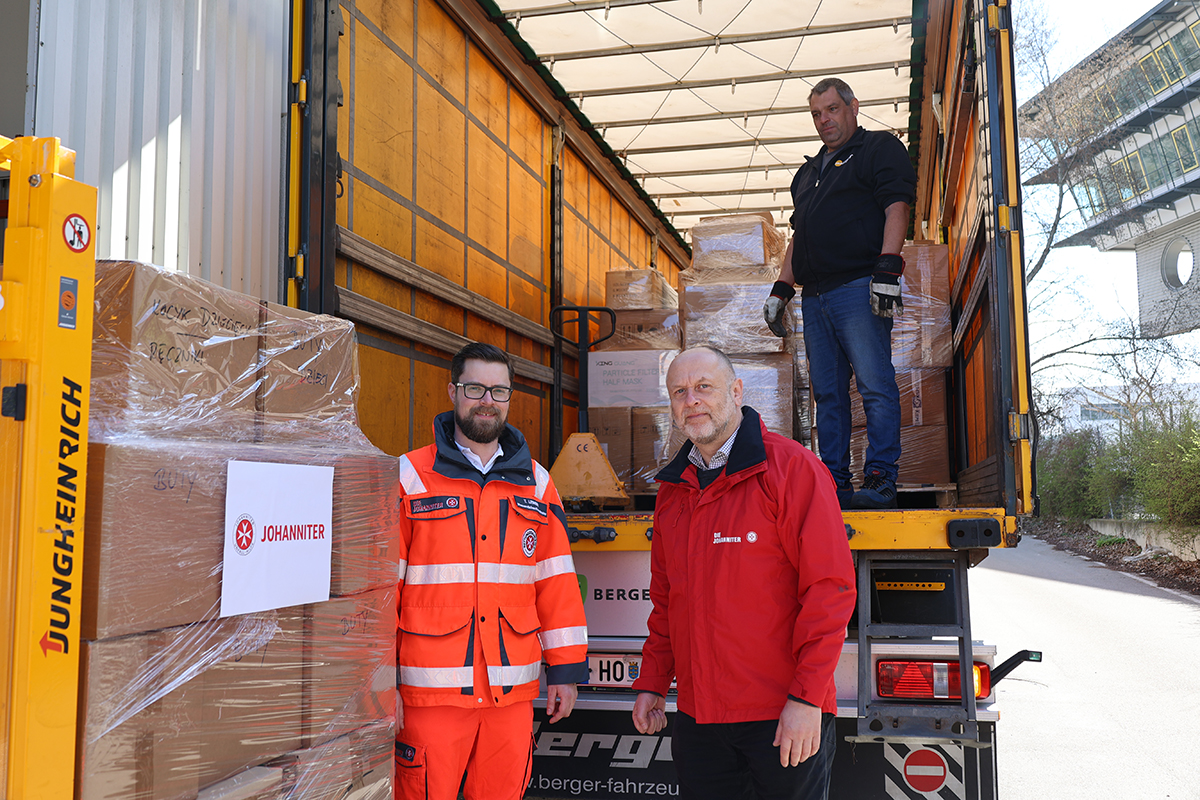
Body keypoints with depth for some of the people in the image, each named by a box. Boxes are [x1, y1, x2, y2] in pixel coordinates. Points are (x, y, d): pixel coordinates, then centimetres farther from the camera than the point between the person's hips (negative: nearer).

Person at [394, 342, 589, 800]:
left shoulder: (536, 483, 10)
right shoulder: (410, 477, 0)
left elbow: (557, 583, 10)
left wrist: (566, 669, 6)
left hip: (513, 692, 3)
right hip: (430, 691, -3)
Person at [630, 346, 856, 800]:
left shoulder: (791, 468, -8)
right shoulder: (673, 488, 11)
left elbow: (829, 588, -13)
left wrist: (807, 698, -16)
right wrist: (652, 683, 15)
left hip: (784, 719, -5)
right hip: (696, 714, 6)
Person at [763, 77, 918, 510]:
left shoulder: (880, 148, 8)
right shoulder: (809, 171, 28)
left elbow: (896, 209, -6)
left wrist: (887, 268, -18)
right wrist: (780, 289, 20)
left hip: (858, 288, -7)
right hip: (815, 295, 7)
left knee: (875, 385, -11)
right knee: (827, 392, 5)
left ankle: (880, 479, -10)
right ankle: (834, 484, 7)